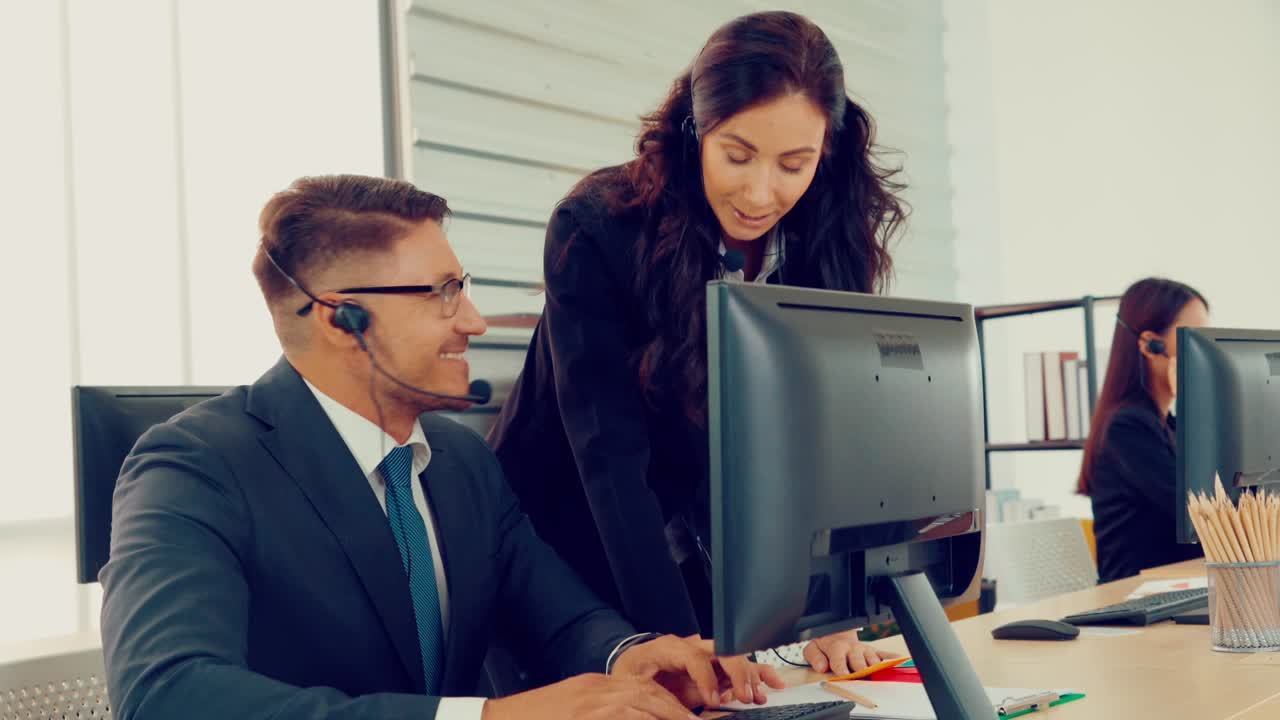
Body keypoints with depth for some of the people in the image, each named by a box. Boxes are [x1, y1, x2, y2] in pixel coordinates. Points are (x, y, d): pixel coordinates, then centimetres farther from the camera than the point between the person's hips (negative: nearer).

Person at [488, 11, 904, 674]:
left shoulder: (828, 245, -10)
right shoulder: (595, 228, -23)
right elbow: (609, 455, -28)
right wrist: (674, 637, -35)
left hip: (703, 564, 4)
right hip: (564, 547, -3)